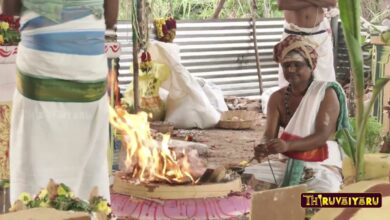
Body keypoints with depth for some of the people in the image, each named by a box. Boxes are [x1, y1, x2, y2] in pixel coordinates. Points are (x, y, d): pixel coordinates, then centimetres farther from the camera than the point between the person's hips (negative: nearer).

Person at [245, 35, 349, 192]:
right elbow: (269, 135, -8)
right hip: (289, 165, 5)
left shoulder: (327, 93, -11)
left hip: (323, 167, -4)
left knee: (322, 193, -36)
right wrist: (265, 148, -34)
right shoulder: (277, 98, 2)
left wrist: (287, 146, -38)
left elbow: (322, 136, -21)